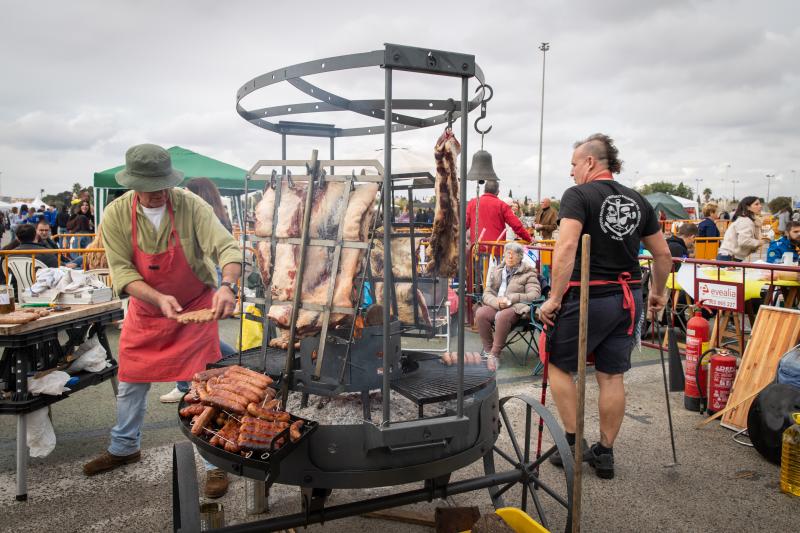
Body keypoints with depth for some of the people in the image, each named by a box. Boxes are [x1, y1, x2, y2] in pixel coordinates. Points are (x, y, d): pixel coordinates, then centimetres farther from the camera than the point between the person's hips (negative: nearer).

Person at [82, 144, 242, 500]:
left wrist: (227, 285, -48)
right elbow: (121, 270, -17)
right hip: (145, 310, 4)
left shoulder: (190, 206, -21)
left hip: (195, 309, -3)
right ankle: (124, 448, 43)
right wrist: (159, 298, -33)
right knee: (130, 382, 18)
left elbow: (227, 247, -28)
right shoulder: (116, 215, -14)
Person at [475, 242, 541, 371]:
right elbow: (487, 293, 11)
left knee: (502, 316, -37)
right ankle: (487, 349, -11)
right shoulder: (497, 271, 18)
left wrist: (511, 299, -17)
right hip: (496, 306, 4)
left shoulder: (528, 273, 6)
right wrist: (497, 302, -13)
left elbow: (534, 295, -6)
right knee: (480, 313, -28)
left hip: (517, 308, -4)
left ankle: (495, 353, -23)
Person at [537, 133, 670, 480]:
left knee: (559, 365, 12)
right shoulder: (638, 201, 11)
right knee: (612, 376, 12)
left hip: (588, 297, -6)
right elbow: (663, 253, 15)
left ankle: (573, 442, 14)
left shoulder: (578, 195, -8)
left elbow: (566, 247, -22)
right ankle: (605, 453, 22)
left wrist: (554, 299, -20)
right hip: (629, 298, 6)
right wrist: (658, 293, 28)